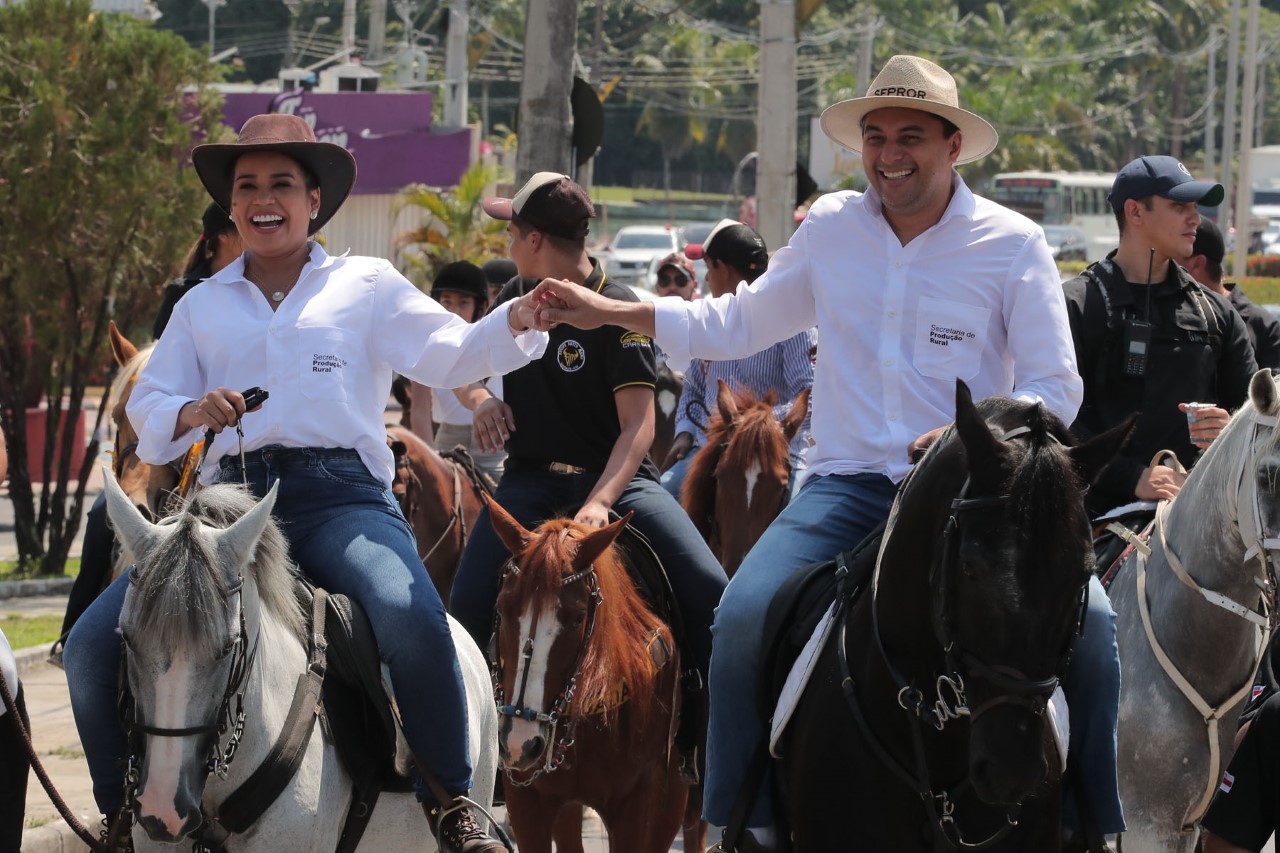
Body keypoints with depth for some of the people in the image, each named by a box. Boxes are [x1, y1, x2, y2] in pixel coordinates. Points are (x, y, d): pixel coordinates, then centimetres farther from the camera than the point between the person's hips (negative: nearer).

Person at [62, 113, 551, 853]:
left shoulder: (367, 287, 15)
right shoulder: (203, 305, 22)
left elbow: (451, 355, 4)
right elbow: (147, 409, 18)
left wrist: (518, 320, -17)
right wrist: (191, 414, -6)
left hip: (338, 495, -3)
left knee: (410, 617, -35)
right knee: (95, 642, -13)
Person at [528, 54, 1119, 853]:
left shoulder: (1014, 244, 0)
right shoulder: (832, 229, 9)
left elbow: (1056, 388, -1)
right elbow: (739, 325, 21)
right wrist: (611, 313, 13)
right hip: (849, 486, 2)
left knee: (1088, 622, -24)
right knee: (745, 614, -24)